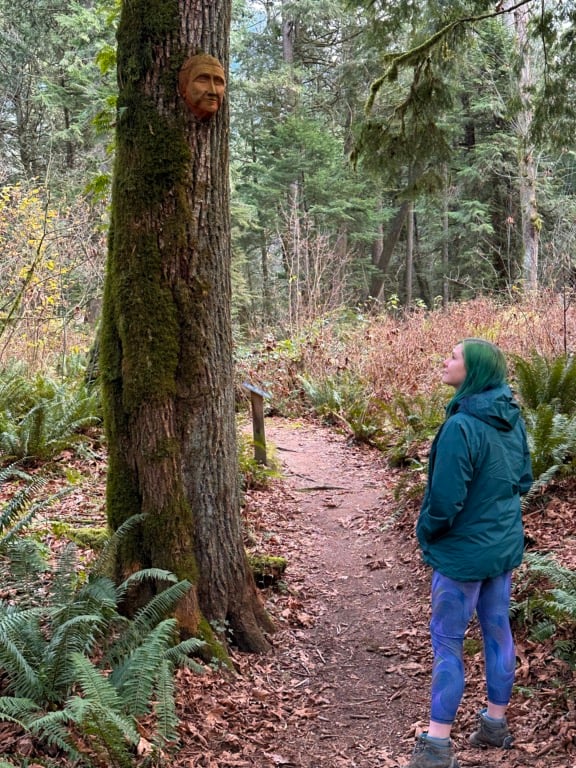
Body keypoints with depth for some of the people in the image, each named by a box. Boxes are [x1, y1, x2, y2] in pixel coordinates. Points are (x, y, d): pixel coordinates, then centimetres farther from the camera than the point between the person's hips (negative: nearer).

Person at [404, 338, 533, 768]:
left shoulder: (461, 426, -26)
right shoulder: (513, 419, -1)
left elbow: (445, 497, -23)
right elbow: (524, 478, 10)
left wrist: (425, 532, -5)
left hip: (464, 551, -8)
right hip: (505, 546, 8)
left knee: (447, 641, 3)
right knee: (498, 631, 17)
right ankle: (496, 724, 32)